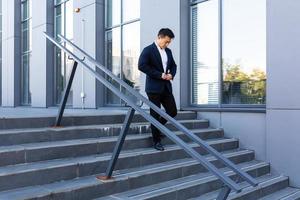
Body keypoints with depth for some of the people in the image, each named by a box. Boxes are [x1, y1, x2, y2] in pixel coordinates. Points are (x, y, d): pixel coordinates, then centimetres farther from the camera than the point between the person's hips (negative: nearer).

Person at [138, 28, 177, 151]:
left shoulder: (168, 51, 14)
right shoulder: (148, 50, -7)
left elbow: (173, 65, 23)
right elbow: (141, 65, -18)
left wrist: (171, 74, 0)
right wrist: (159, 74, -18)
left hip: (166, 87, 7)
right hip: (154, 87, -7)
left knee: (173, 111, 5)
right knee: (155, 114, 1)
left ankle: (156, 127, 30)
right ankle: (157, 141, 13)